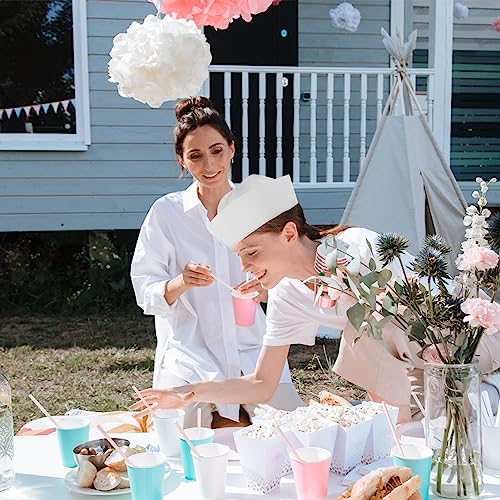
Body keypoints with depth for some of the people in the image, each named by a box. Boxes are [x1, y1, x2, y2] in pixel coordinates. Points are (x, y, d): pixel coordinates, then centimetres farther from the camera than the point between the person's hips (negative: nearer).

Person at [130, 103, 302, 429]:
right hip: (189, 352, -2)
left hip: (252, 349, 3)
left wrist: (264, 287, -14)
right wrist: (182, 283, -25)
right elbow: (146, 294, -4)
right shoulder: (166, 212, -2)